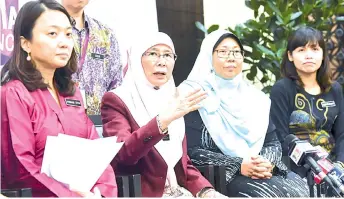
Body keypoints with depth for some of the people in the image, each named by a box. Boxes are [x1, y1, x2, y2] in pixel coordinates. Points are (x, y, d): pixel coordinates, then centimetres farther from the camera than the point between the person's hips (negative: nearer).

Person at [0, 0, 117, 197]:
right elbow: (21, 169, -12)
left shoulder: (72, 91, 14)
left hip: (88, 192, 6)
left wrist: (105, 190, -8)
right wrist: (75, 194, -17)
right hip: (46, 194, -6)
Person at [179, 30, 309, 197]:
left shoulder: (255, 97, 15)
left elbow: (273, 142, 13)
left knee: (298, 187, -22)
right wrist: (238, 165, -18)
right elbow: (191, 151, -10)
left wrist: (268, 163, -11)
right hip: (219, 177, -6)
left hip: (261, 173, 6)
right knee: (268, 192, -31)